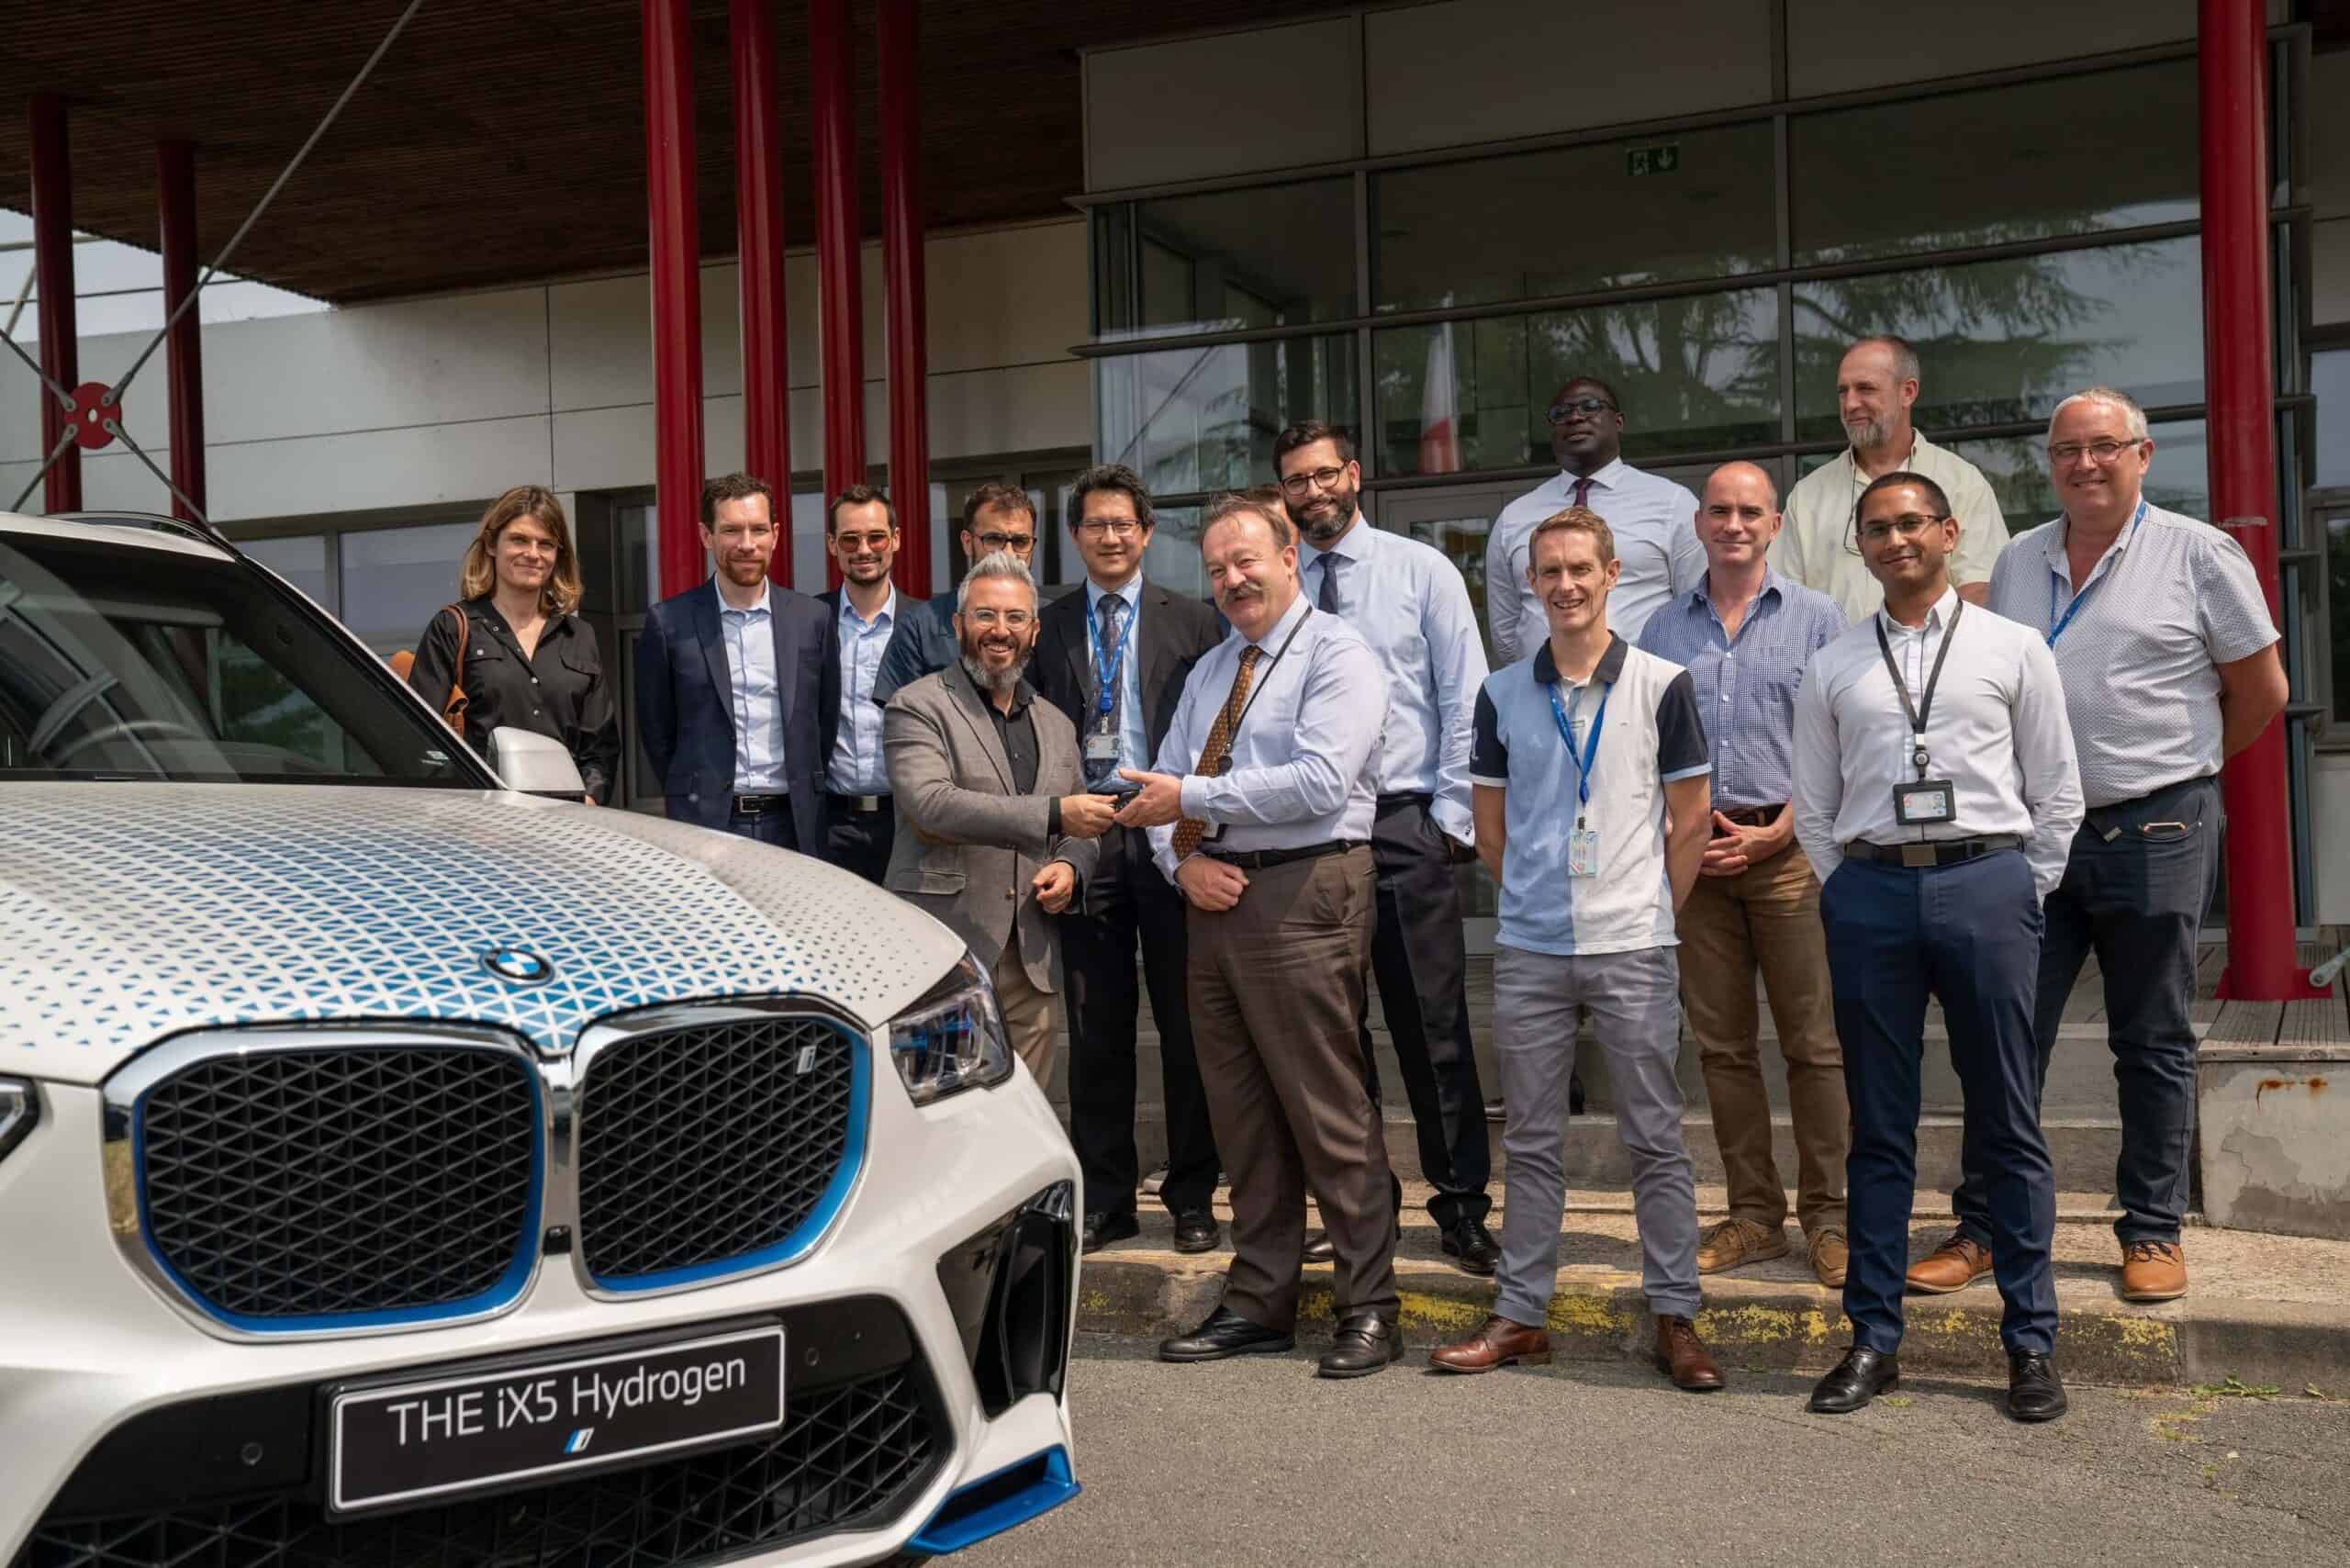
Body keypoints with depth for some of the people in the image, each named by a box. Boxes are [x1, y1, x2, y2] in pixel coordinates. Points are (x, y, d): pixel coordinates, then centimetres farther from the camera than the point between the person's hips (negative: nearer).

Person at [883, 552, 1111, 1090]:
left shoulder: (1056, 725, 19)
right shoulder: (917, 707, -2)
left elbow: (1081, 829, 27)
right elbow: (929, 804, -18)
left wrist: (1070, 865, 2)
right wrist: (1053, 815, -23)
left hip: (1030, 961, 6)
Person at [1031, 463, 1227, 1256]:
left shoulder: (1192, 622, 4)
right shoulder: (1046, 628, 9)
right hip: (1081, 840, 1)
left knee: (1186, 1024, 4)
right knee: (1095, 1028, 7)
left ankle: (1193, 1196, 16)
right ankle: (1104, 1197, 18)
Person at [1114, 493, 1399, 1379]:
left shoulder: (1337, 656, -5)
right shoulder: (1210, 671, 20)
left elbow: (1320, 779, -20)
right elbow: (1164, 789, 17)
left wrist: (1194, 797, -16)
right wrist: (1183, 859, -3)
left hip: (1303, 893, -8)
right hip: (1216, 896, 8)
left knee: (1329, 1111, -5)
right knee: (1240, 1114, 12)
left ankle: (1368, 1310, 5)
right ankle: (1258, 1304, 21)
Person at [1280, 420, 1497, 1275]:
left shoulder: (1421, 571, 3)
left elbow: (1466, 698, 1)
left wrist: (1452, 815, -5)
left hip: (1403, 823, -2)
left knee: (1433, 1025, -2)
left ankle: (1462, 1205, 8)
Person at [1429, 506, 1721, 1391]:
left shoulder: (1662, 685, 0)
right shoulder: (1503, 695, 6)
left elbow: (1692, 819, 4)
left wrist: (1649, 913, 5)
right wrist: (1533, 895, 10)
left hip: (1633, 950, -2)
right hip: (1528, 951, 2)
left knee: (1655, 1138, 3)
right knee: (1529, 1141, 9)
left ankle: (1676, 1317, 12)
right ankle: (1520, 1316, 18)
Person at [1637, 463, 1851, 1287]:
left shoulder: (1817, 619, 4)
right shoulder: (1664, 629, 13)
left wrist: (1776, 834, -9)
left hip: (1788, 847, -3)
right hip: (1694, 850, 3)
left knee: (1815, 1041, -3)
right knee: (1721, 1042, 6)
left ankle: (1828, 1213, 6)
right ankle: (1754, 1212, 15)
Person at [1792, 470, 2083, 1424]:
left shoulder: (2012, 649, 7)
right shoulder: (1833, 669, 11)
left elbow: (2056, 792, 7)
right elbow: (1814, 808, 14)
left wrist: (2024, 895, 3)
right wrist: (1852, 897, 7)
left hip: (1986, 880, -1)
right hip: (1869, 889, 2)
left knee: (2007, 1123, 3)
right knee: (1879, 1128, 6)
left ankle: (2030, 1343, 11)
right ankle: (1873, 1338, 13)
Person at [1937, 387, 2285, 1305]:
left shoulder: (2199, 554, -2)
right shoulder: (2017, 563, 11)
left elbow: (2261, 689, 3)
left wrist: (2177, 765, 10)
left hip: (2157, 833, -3)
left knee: (2155, 1045, 7)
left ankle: (2152, 1233, 18)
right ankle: (1980, 1228, 12)